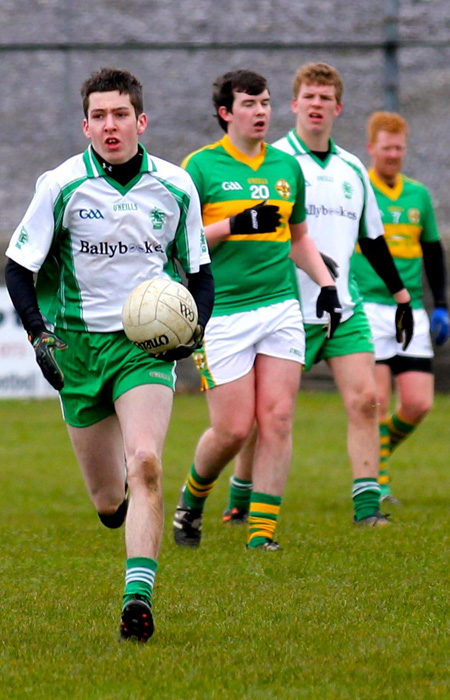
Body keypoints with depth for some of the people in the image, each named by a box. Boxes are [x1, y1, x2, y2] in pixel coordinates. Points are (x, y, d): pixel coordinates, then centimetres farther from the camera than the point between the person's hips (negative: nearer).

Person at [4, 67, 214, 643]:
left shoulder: (175, 186, 0)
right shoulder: (61, 185, -6)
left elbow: (199, 269, 12)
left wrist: (196, 326, -5)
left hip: (148, 343, 0)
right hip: (79, 342, 0)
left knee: (144, 463, -24)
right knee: (107, 499, 5)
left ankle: (138, 597, -25)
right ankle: (121, 499, 44)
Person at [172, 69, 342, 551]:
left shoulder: (286, 166, 12)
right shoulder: (201, 167, -3)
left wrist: (326, 283, 12)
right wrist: (233, 226, -17)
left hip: (281, 307, 4)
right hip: (223, 310, -4)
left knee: (277, 420, -5)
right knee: (233, 429, -6)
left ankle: (261, 529, 0)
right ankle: (192, 498, 23)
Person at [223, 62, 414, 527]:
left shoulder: (352, 170, 13)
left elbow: (372, 239, 22)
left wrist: (401, 295, 22)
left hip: (344, 309, 5)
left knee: (365, 398, -8)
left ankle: (367, 503, -6)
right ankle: (240, 498, 19)